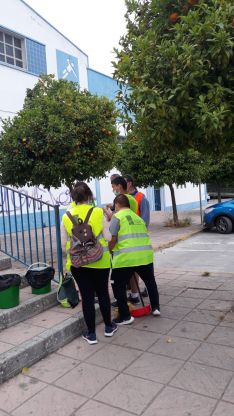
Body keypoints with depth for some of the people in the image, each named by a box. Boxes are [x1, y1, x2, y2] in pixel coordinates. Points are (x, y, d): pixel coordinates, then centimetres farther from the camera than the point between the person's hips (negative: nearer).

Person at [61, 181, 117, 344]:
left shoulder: (66, 217, -3)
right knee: (103, 293, 17)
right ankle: (108, 327, 33)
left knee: (87, 296, 10)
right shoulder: (99, 213, -9)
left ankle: (91, 334, 21)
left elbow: (64, 243, 3)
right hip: (100, 261, -1)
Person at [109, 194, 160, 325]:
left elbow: (112, 239, -4)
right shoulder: (138, 218, 23)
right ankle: (156, 307, 37)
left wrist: (108, 251, 12)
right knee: (150, 281, 30)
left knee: (118, 287, 12)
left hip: (125, 258, -6)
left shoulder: (117, 216, 3)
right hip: (146, 255, 6)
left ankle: (125, 316, 15)